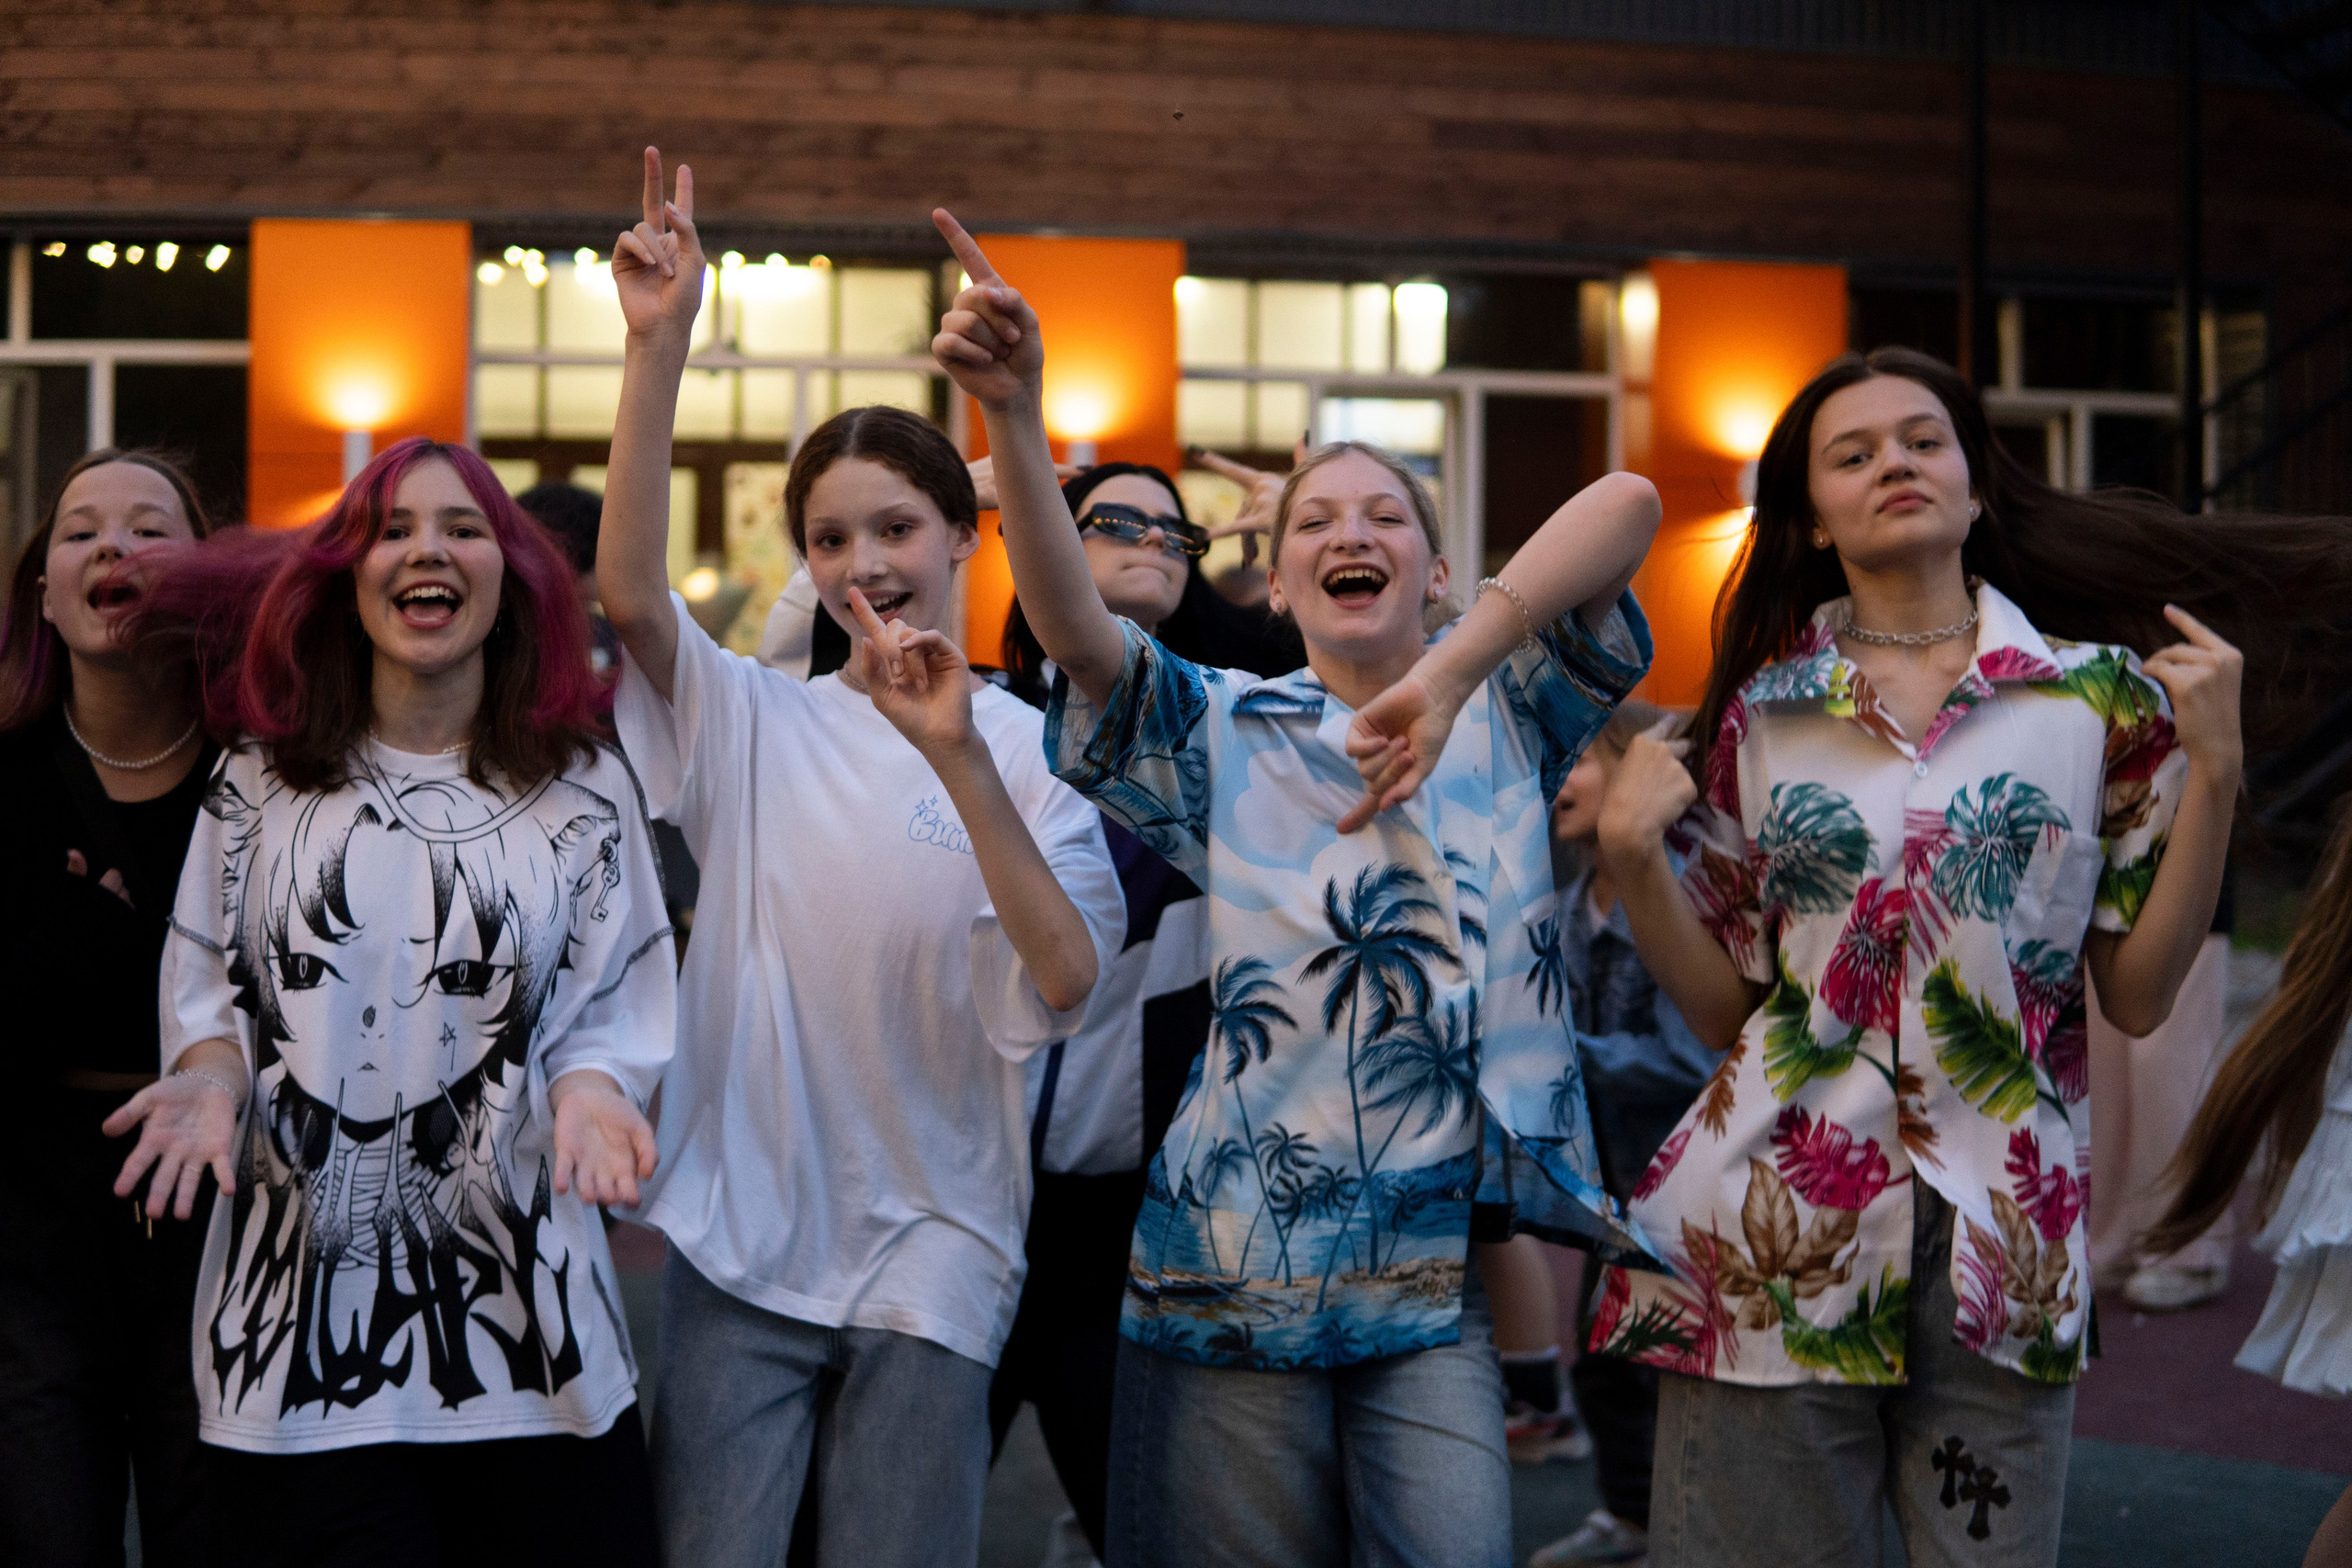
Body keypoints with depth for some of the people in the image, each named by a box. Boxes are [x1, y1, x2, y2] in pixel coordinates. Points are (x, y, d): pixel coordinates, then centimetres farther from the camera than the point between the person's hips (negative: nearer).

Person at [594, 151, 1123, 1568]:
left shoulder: (1037, 747, 0)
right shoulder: (757, 721, 4)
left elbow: (1066, 983, -14)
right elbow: (629, 590, -14)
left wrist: (961, 758, -25)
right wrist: (661, 343, -22)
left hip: (931, 1250, -1)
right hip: (740, 1239, 1)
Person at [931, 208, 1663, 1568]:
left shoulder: (1510, 721, 9)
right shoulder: (1223, 735, 11)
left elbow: (1627, 506, -7)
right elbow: (1074, 628, -9)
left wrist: (1447, 675, -20)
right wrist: (1012, 413, -24)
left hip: (1448, 1269, 0)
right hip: (1241, 1264, 1)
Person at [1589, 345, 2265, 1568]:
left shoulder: (2103, 695, 5)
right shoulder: (1759, 714, 7)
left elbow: (2139, 997, 2)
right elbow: (1725, 1009, 7)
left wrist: (2213, 769, -6)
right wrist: (1633, 859, -7)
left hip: (1999, 1236, 0)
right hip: (1775, 1225, 1)